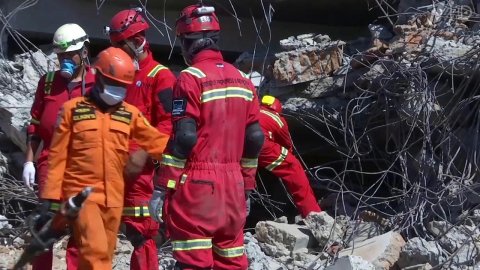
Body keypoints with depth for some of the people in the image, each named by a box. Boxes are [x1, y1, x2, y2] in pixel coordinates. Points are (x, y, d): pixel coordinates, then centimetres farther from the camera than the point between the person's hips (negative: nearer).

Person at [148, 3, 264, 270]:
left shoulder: (191, 78, -10)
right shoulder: (242, 80, 12)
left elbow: (183, 138, -15)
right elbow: (254, 139, 13)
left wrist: (162, 188, -11)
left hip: (197, 186, -7)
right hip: (232, 185, 7)